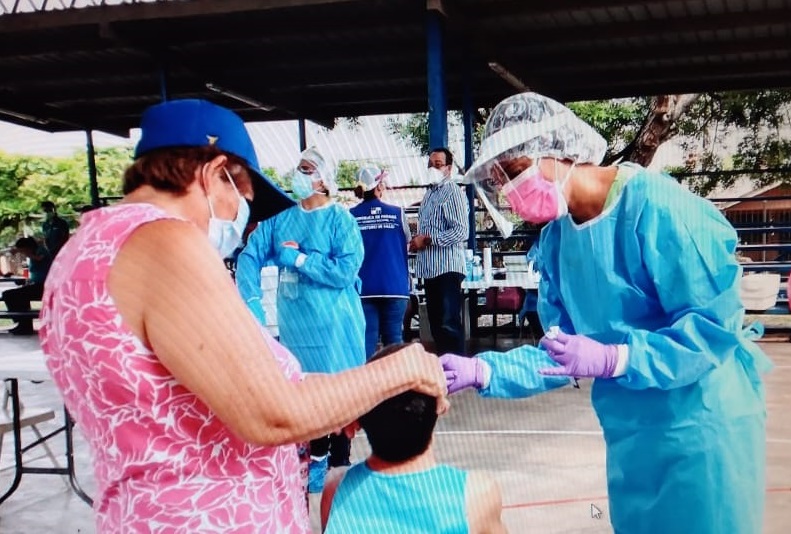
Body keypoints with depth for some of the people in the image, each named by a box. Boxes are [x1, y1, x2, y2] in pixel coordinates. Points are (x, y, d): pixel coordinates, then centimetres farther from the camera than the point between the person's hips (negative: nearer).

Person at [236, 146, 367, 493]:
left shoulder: (340, 219, -8)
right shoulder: (281, 218, 6)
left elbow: (345, 271, -20)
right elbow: (249, 256, 0)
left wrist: (298, 258, -15)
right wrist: (252, 302, -13)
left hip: (335, 324, -5)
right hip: (295, 324, 5)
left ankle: (338, 463, 16)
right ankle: (317, 458, 30)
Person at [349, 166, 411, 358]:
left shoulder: (351, 216, -2)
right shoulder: (397, 213, -1)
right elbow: (407, 243, 11)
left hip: (364, 286, 0)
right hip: (395, 285, 0)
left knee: (367, 337, 2)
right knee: (394, 337, 6)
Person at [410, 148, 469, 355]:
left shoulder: (453, 192, -8)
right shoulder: (429, 194, 19)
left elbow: (461, 231, -18)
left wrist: (427, 239, -15)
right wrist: (417, 242, 7)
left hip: (447, 267, -9)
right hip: (430, 267, 9)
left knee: (449, 323, -9)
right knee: (436, 324, 12)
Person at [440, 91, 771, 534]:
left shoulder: (654, 206, -21)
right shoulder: (556, 236, 2)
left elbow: (714, 326, -22)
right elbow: (560, 353, 4)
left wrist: (611, 359, -30)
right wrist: (480, 371, -9)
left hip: (702, 421, -7)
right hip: (628, 430, 7)